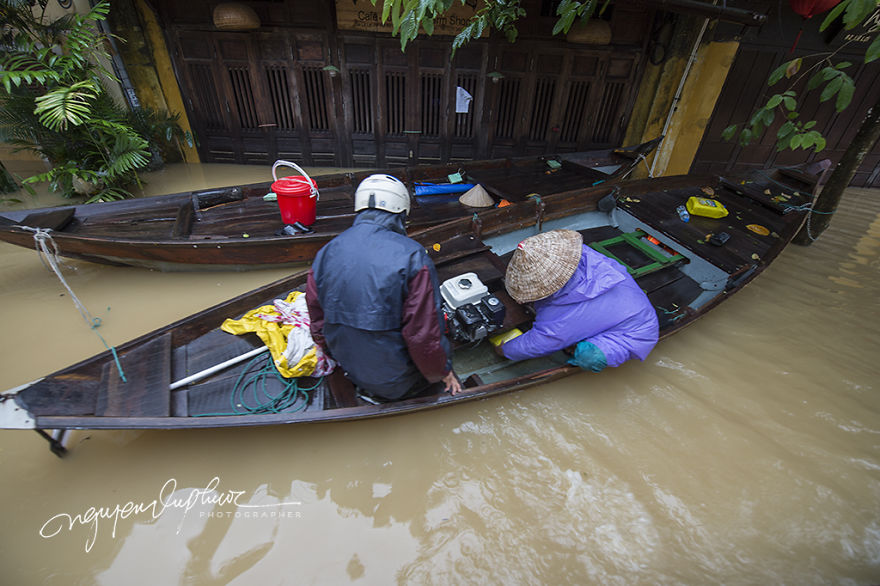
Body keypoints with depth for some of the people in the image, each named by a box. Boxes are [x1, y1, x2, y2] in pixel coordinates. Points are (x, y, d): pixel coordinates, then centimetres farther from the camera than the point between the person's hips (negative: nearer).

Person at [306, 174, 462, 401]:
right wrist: (442, 372, -1)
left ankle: (366, 388, 15)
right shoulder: (412, 256, -23)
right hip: (397, 383, -5)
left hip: (351, 371, 6)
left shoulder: (326, 253, -6)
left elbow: (318, 321, 2)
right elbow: (424, 334, -21)